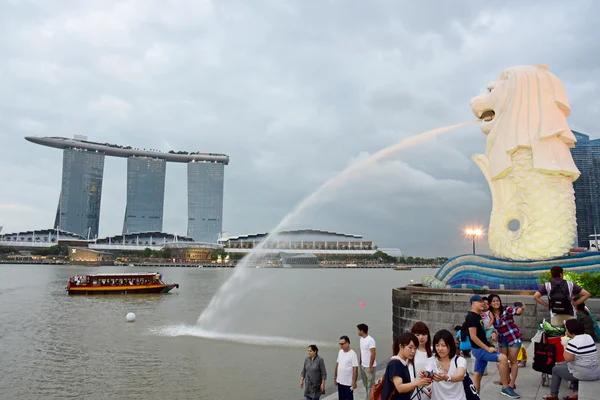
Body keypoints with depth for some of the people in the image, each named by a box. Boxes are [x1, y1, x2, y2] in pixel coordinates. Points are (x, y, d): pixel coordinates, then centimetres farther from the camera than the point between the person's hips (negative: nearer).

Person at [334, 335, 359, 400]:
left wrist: (354, 382, -18)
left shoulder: (352, 354, -18)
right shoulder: (340, 352, 3)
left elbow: (355, 368, -18)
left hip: (348, 382, -6)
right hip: (340, 381, 6)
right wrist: (335, 376, 14)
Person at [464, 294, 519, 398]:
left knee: (477, 375, 9)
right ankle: (505, 388, -11)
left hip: (482, 349, 10)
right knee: (503, 358, -20)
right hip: (479, 349, -10)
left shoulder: (478, 316, 15)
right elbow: (473, 337, -22)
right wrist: (487, 348, -21)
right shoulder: (471, 317, -16)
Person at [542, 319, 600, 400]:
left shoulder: (573, 342, -22)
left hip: (582, 374, -7)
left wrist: (565, 346, -8)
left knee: (556, 369, 15)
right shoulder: (589, 337, 3)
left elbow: (567, 359, -22)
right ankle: (576, 392, 21)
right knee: (573, 365, 34)